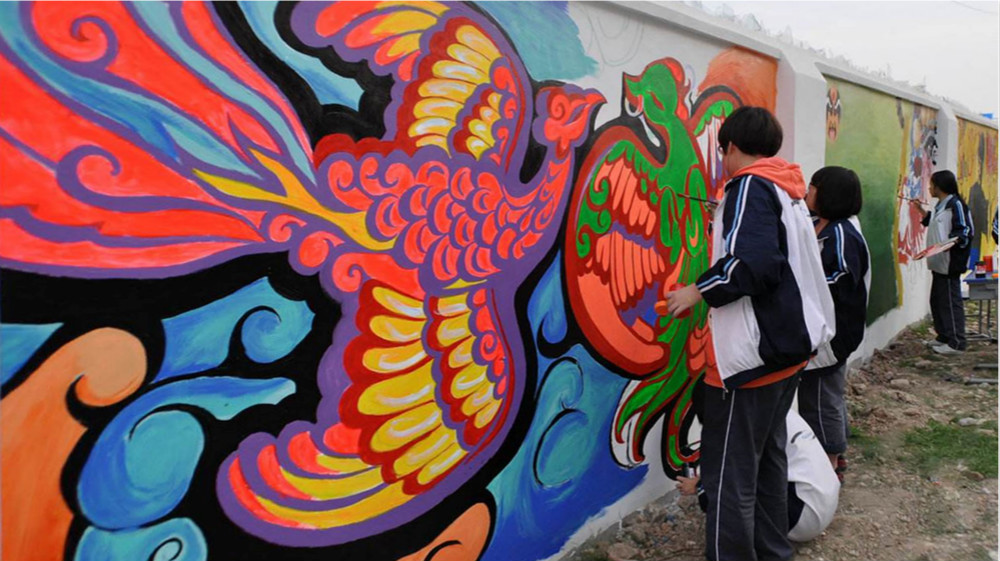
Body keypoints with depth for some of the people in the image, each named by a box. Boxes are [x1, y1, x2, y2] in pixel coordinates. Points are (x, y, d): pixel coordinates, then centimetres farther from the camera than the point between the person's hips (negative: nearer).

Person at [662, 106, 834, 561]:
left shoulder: (750, 186, -12)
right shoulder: (788, 191, 15)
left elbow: (754, 263, -26)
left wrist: (699, 291, -15)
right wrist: (726, 226, 25)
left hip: (753, 353, -10)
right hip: (788, 345, 10)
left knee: (729, 471, -2)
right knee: (767, 457, 20)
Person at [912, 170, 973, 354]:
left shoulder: (956, 204, -11)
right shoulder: (940, 205, 16)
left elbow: (965, 233, -15)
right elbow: (931, 221, 31)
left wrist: (949, 243, -30)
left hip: (950, 264, -10)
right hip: (938, 263, 10)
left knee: (950, 302, -6)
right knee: (937, 300, 15)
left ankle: (956, 343, -1)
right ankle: (944, 336, 25)